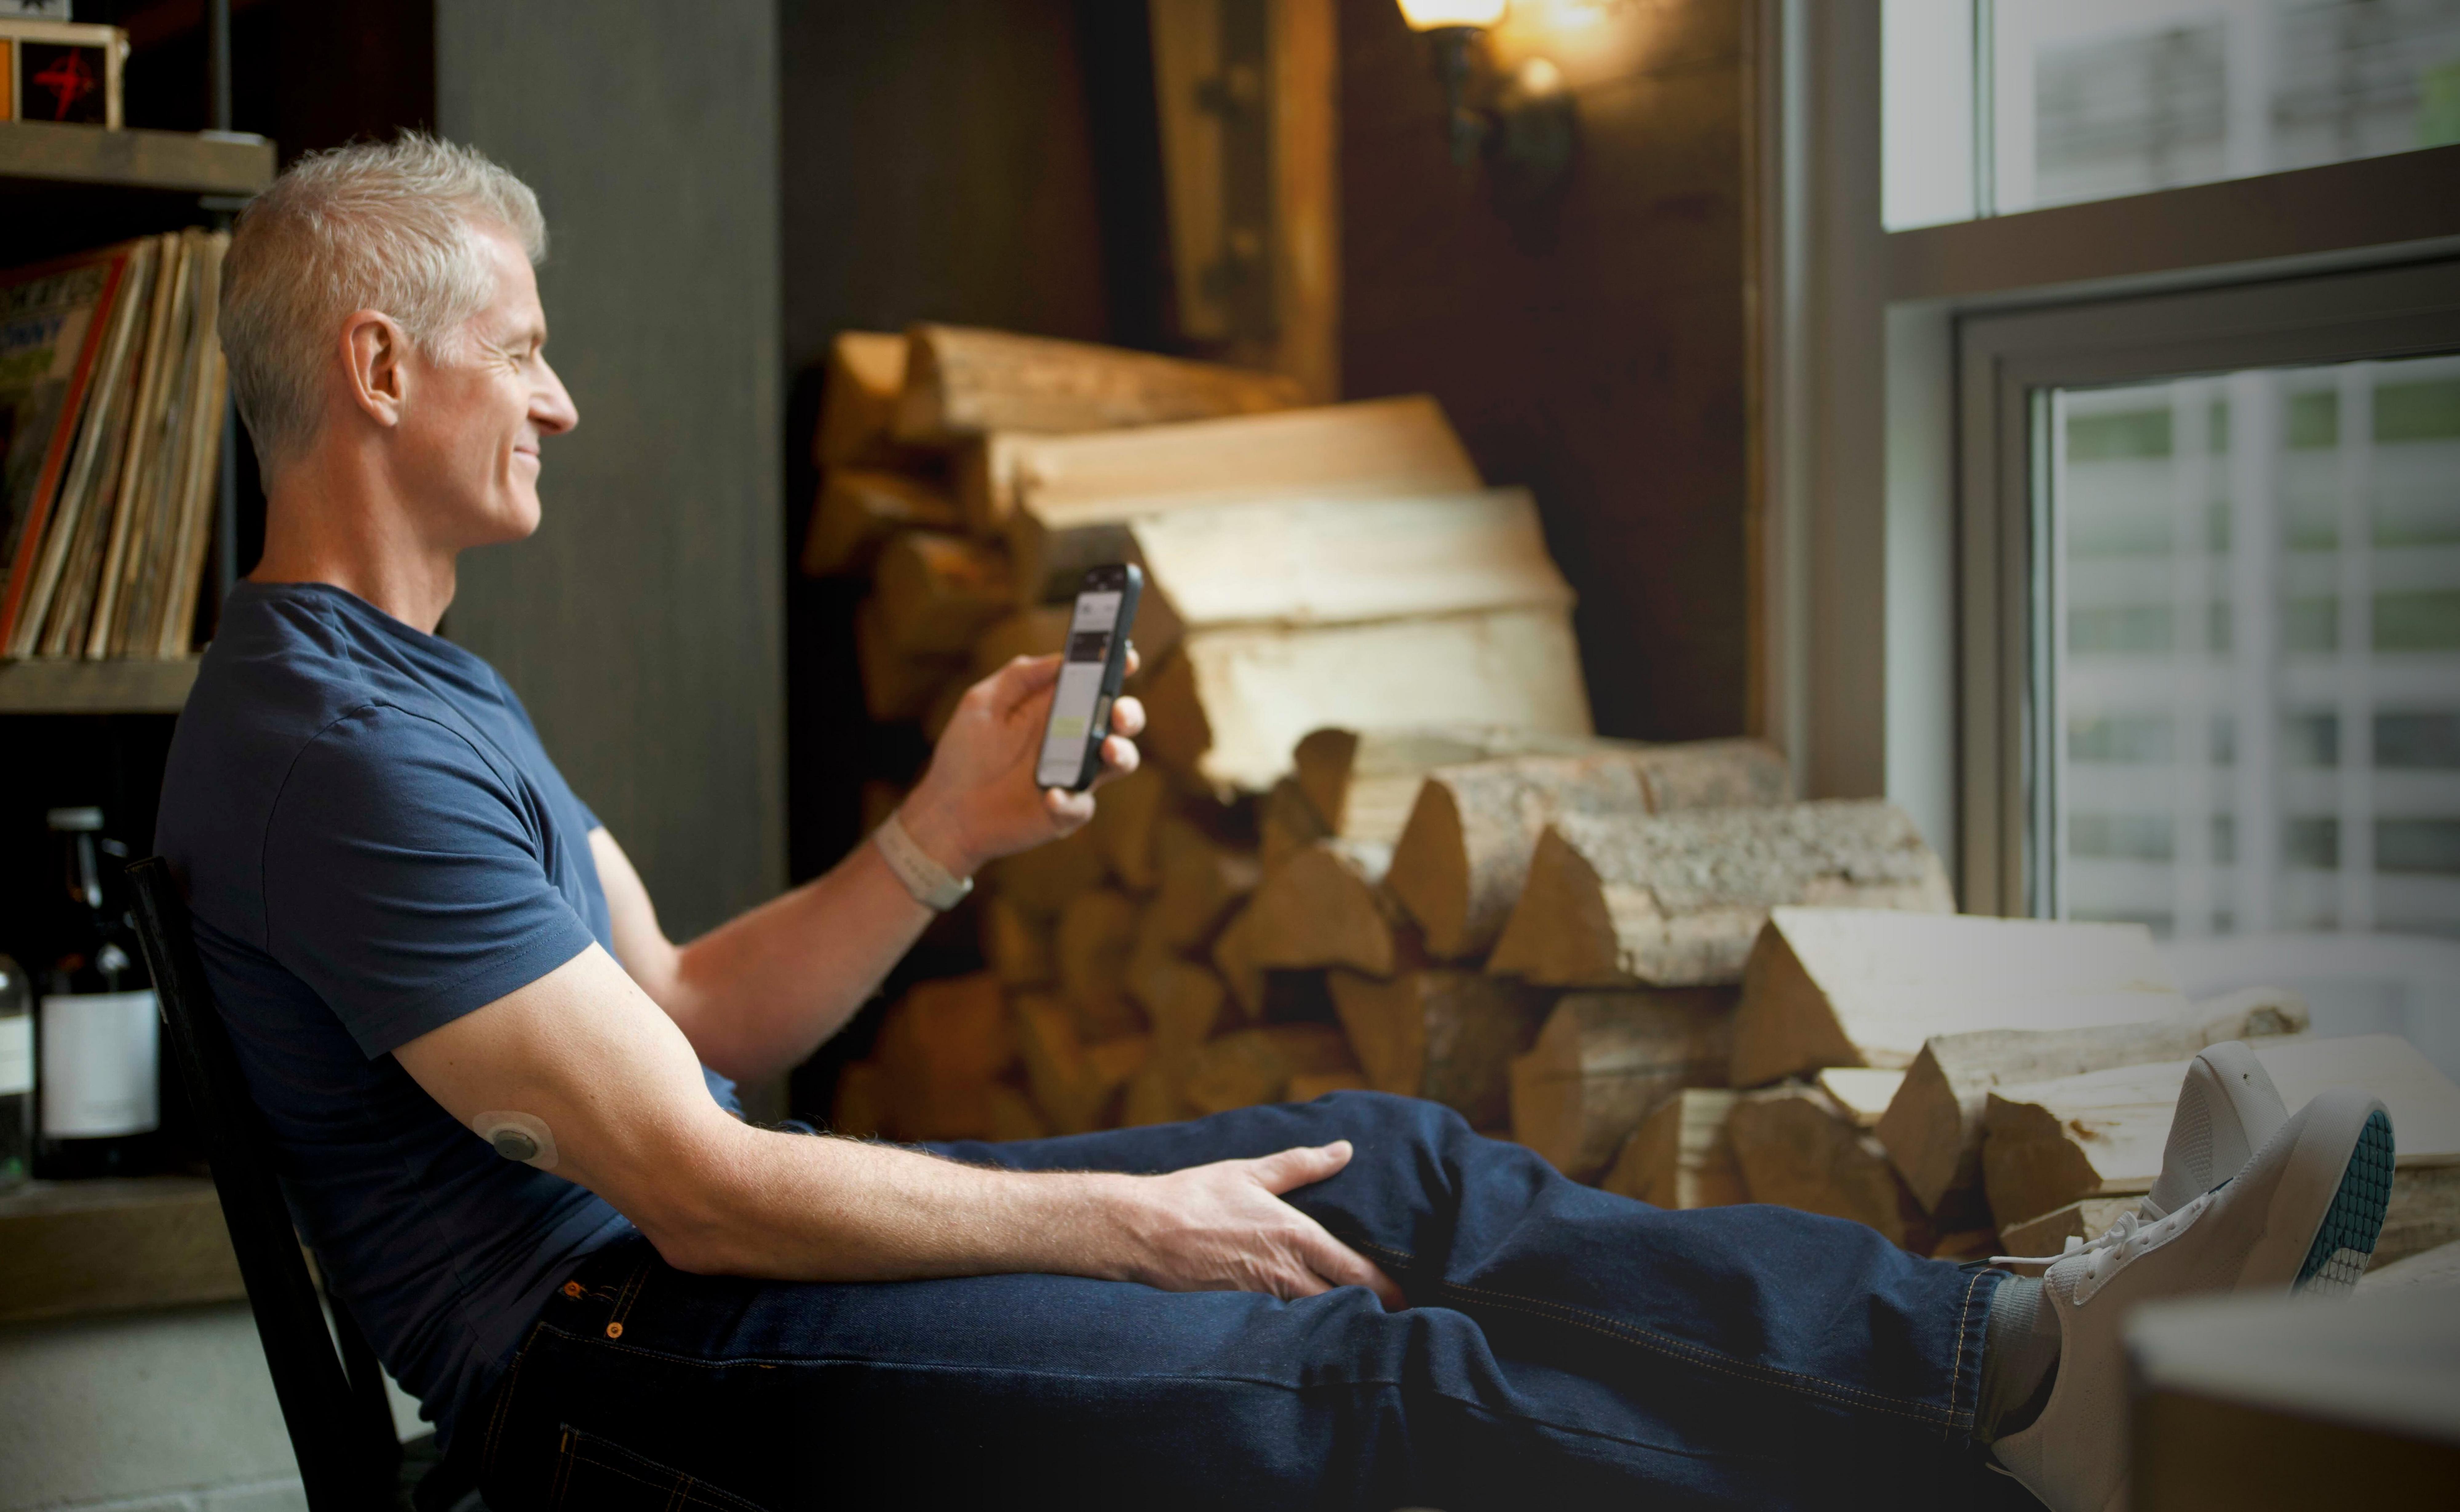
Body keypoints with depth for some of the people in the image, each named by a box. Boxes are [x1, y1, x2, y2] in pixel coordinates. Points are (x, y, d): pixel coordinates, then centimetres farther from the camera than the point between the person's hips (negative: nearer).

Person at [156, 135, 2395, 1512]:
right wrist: (1122, 1223, -15)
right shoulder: (327, 746, -19)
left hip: (707, 1244, 10)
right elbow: (694, 1181, -21)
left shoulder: (417, 681, 15)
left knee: (1395, 1168, -1)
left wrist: (942, 838, 1)